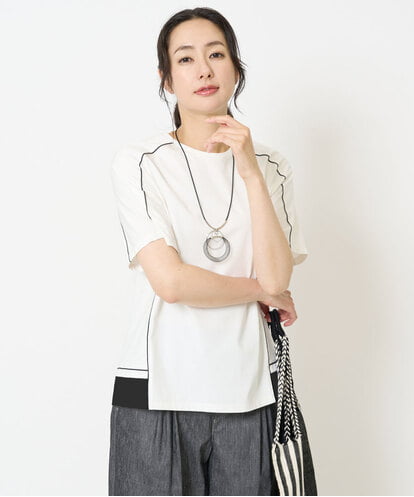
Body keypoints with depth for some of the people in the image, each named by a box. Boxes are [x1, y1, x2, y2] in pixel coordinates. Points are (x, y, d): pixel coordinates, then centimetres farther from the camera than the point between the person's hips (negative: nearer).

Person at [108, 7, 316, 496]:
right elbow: (170, 281, -14)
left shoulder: (271, 167, 8)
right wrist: (260, 290, -2)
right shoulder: (138, 162, -4)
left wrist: (251, 173, -11)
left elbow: (277, 277, -6)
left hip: (248, 391, 3)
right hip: (159, 389, -3)